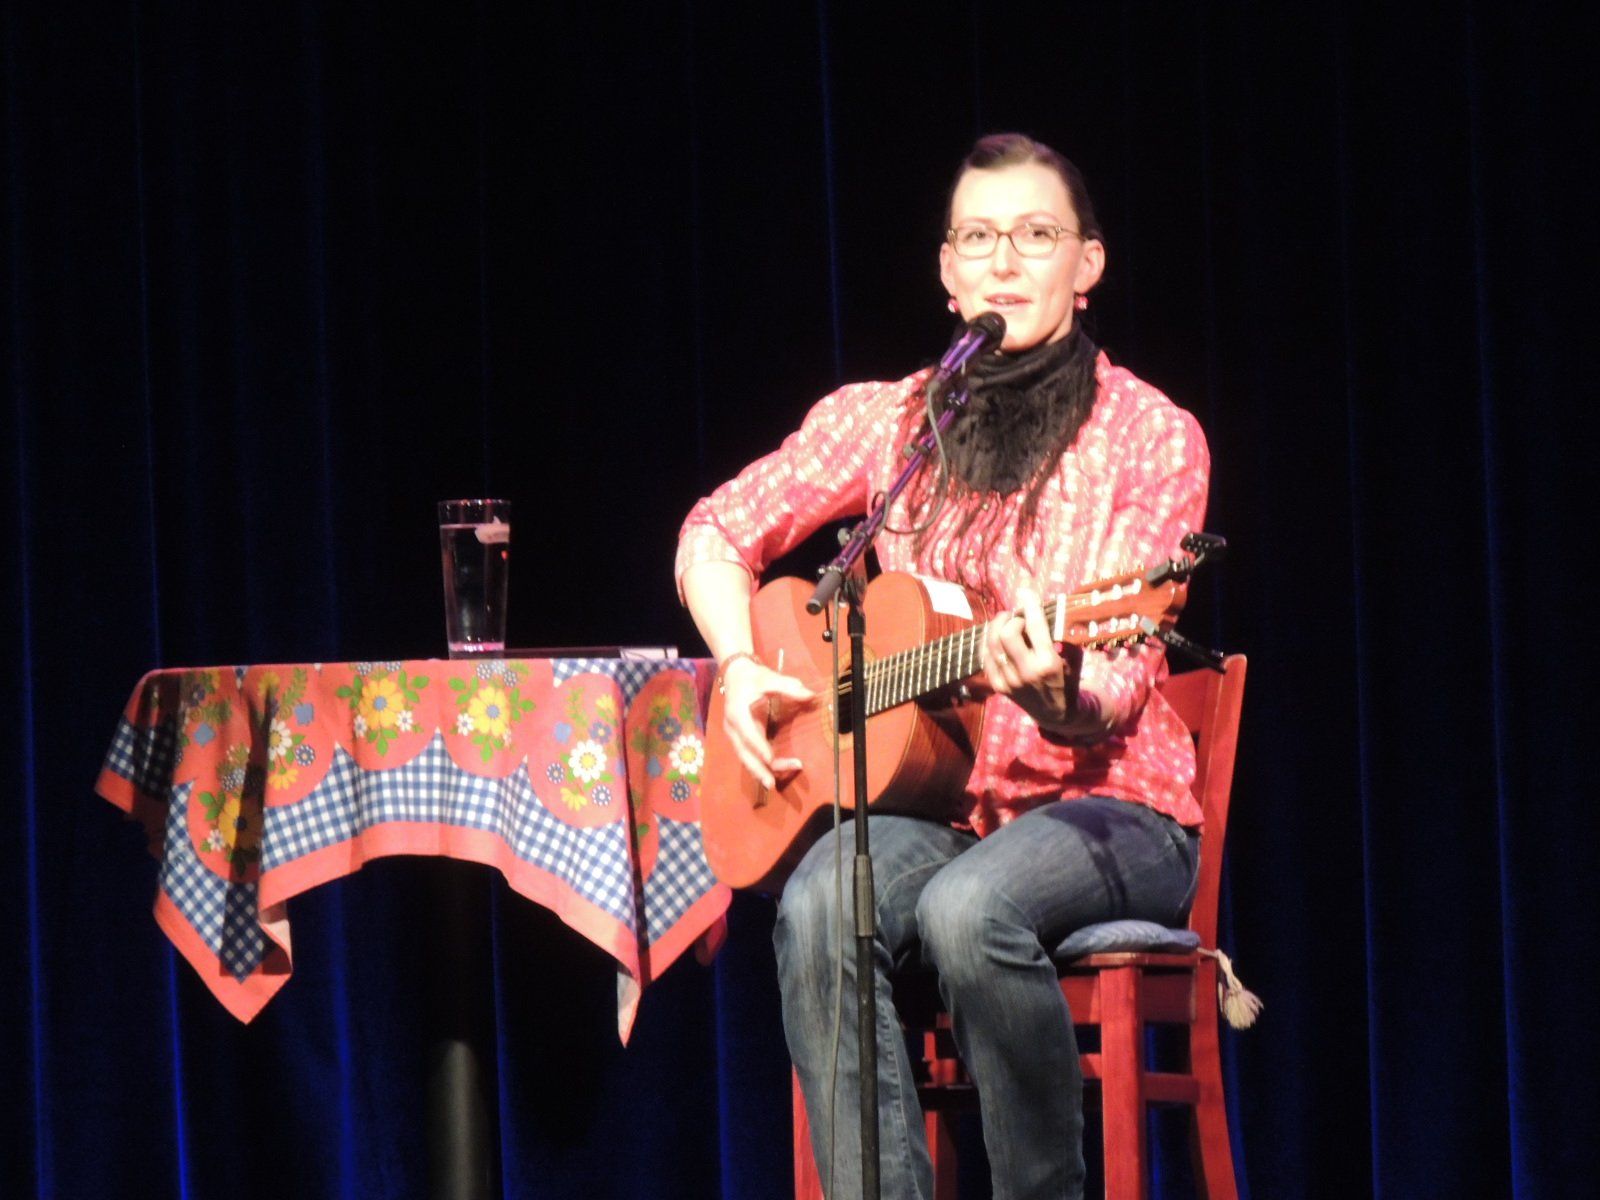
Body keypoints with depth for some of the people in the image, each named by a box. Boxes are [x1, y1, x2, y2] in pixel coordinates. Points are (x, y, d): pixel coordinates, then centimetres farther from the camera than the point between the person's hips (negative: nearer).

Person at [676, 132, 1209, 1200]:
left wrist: (1054, 695, -35)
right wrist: (741, 669, -1)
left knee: (969, 908, -36)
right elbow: (717, 532, 17)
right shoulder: (887, 421, 7)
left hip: (1105, 805, -3)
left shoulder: (1151, 437, -4)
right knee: (819, 908, -30)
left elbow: (1115, 691, -11)